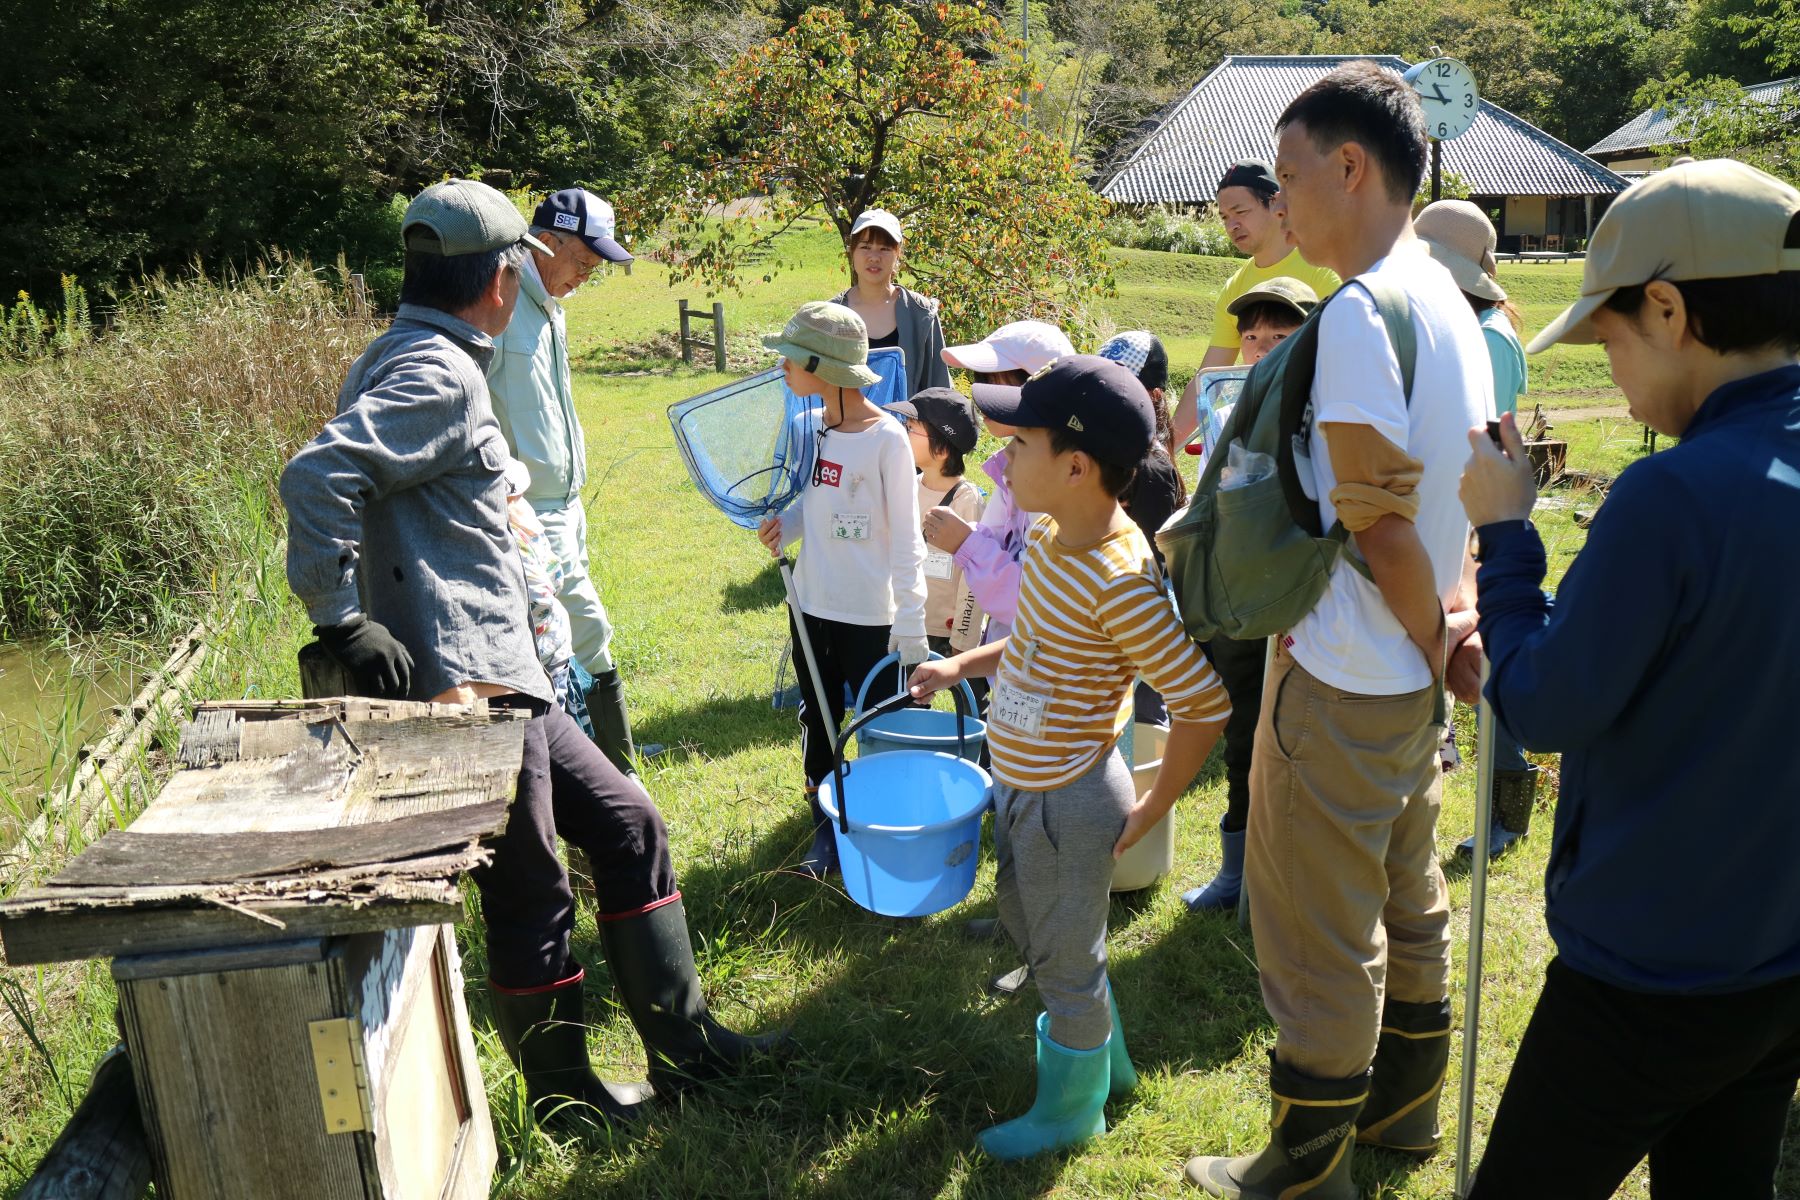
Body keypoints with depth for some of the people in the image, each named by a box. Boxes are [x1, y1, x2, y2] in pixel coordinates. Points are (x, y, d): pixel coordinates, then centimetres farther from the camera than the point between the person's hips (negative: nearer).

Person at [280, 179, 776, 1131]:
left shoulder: (407, 361, 16)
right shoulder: (440, 375, -15)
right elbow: (315, 478, -28)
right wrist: (342, 623, -22)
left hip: (504, 674, 10)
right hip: (469, 685, -10)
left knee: (627, 825, 15)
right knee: (530, 896, 4)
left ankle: (680, 1042, 24)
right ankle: (563, 1094, 23)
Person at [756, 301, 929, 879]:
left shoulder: (886, 438, -17)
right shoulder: (812, 426, 1)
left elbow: (906, 538, -14)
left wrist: (911, 625, -13)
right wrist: (784, 524, -7)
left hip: (869, 615, -6)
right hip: (812, 605, 6)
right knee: (818, 723, 17)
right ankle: (826, 829, 32)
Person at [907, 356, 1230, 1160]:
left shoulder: (1119, 581, -30)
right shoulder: (1051, 536, -3)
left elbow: (1204, 704, -26)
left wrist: (1150, 812, -16)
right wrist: (963, 666, 8)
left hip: (1068, 800, -9)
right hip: (1021, 784, 9)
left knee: (1065, 960, 13)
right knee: (1029, 923, 27)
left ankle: (1071, 1109, 38)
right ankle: (1103, 1059, 50)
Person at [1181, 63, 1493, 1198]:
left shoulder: (1360, 311, -22)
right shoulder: (1449, 304, 8)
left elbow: (1379, 522, -22)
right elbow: (1462, 498, 13)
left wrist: (1435, 642, -9)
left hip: (1343, 685, -9)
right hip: (1416, 678, 10)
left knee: (1318, 940, 6)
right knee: (1408, 903, 23)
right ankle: (1403, 1107, 42)